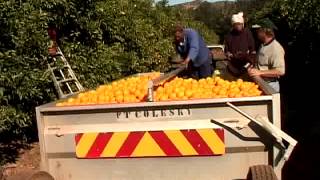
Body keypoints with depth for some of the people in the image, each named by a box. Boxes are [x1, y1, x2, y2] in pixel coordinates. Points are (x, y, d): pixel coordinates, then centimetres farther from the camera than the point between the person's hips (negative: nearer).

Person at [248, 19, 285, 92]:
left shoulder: (276, 48, -19)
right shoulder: (263, 45, 11)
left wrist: (260, 72, -27)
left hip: (270, 86, -9)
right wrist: (253, 68, 6)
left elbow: (280, 71, -26)